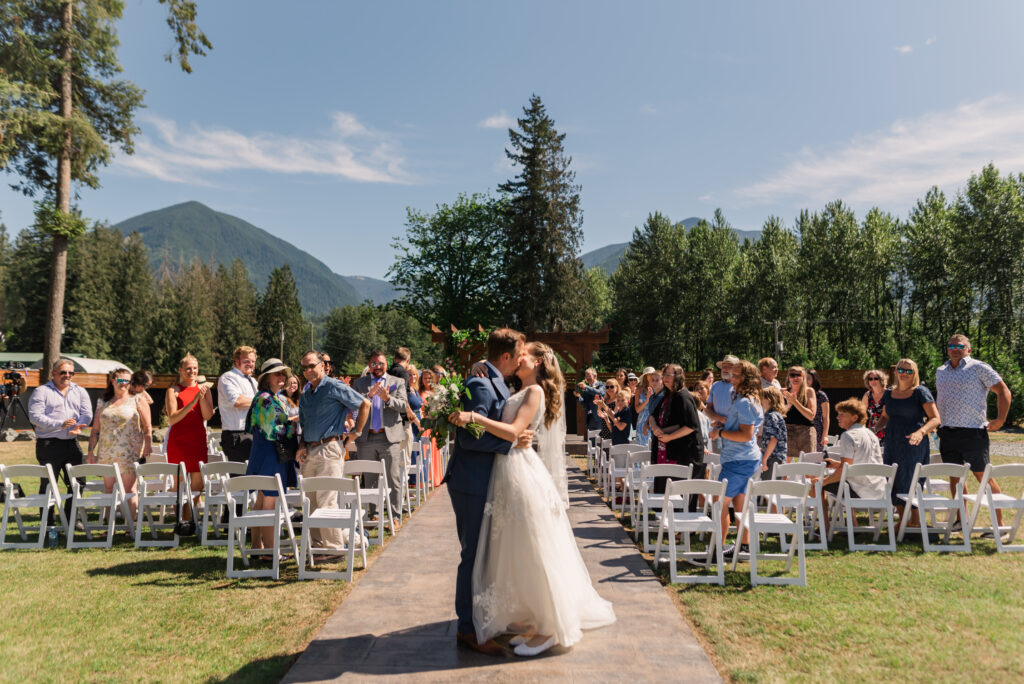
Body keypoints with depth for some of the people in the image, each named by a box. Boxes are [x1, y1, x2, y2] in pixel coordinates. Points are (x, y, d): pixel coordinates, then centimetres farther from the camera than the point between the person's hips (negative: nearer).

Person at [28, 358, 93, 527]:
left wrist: (78, 426, -16)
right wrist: (60, 424, -20)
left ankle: (71, 519, 20)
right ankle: (47, 523, 9)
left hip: (72, 444, 4)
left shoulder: (80, 391, 14)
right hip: (49, 444, -4)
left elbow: (87, 413, 5)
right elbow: (35, 416, -10)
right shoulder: (41, 391, 1)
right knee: (48, 485, 0)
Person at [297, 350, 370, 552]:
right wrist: (302, 446, 6)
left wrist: (356, 433, -4)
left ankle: (334, 547, -3)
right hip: (310, 452, 8)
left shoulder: (334, 387, -6)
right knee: (311, 502, 10)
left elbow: (364, 404, -5)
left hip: (329, 449, -8)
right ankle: (318, 545, 21)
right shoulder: (305, 395, 17)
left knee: (326, 500, -10)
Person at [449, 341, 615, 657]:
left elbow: (513, 432, -21)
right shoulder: (522, 393, 17)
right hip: (508, 470, 9)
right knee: (519, 552, 16)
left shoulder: (535, 391, -10)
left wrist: (474, 417, -25)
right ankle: (537, 619, 28)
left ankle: (548, 629, 8)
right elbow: (506, 431, 13)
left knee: (533, 551, -2)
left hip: (521, 472, -9)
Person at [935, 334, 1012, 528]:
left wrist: (1000, 420, -7)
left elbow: (1003, 391, -1)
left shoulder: (979, 368, -1)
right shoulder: (940, 371, 17)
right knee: (955, 477, 10)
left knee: (984, 477, -4)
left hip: (973, 432, -6)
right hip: (947, 433, 6)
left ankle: (999, 523, 4)